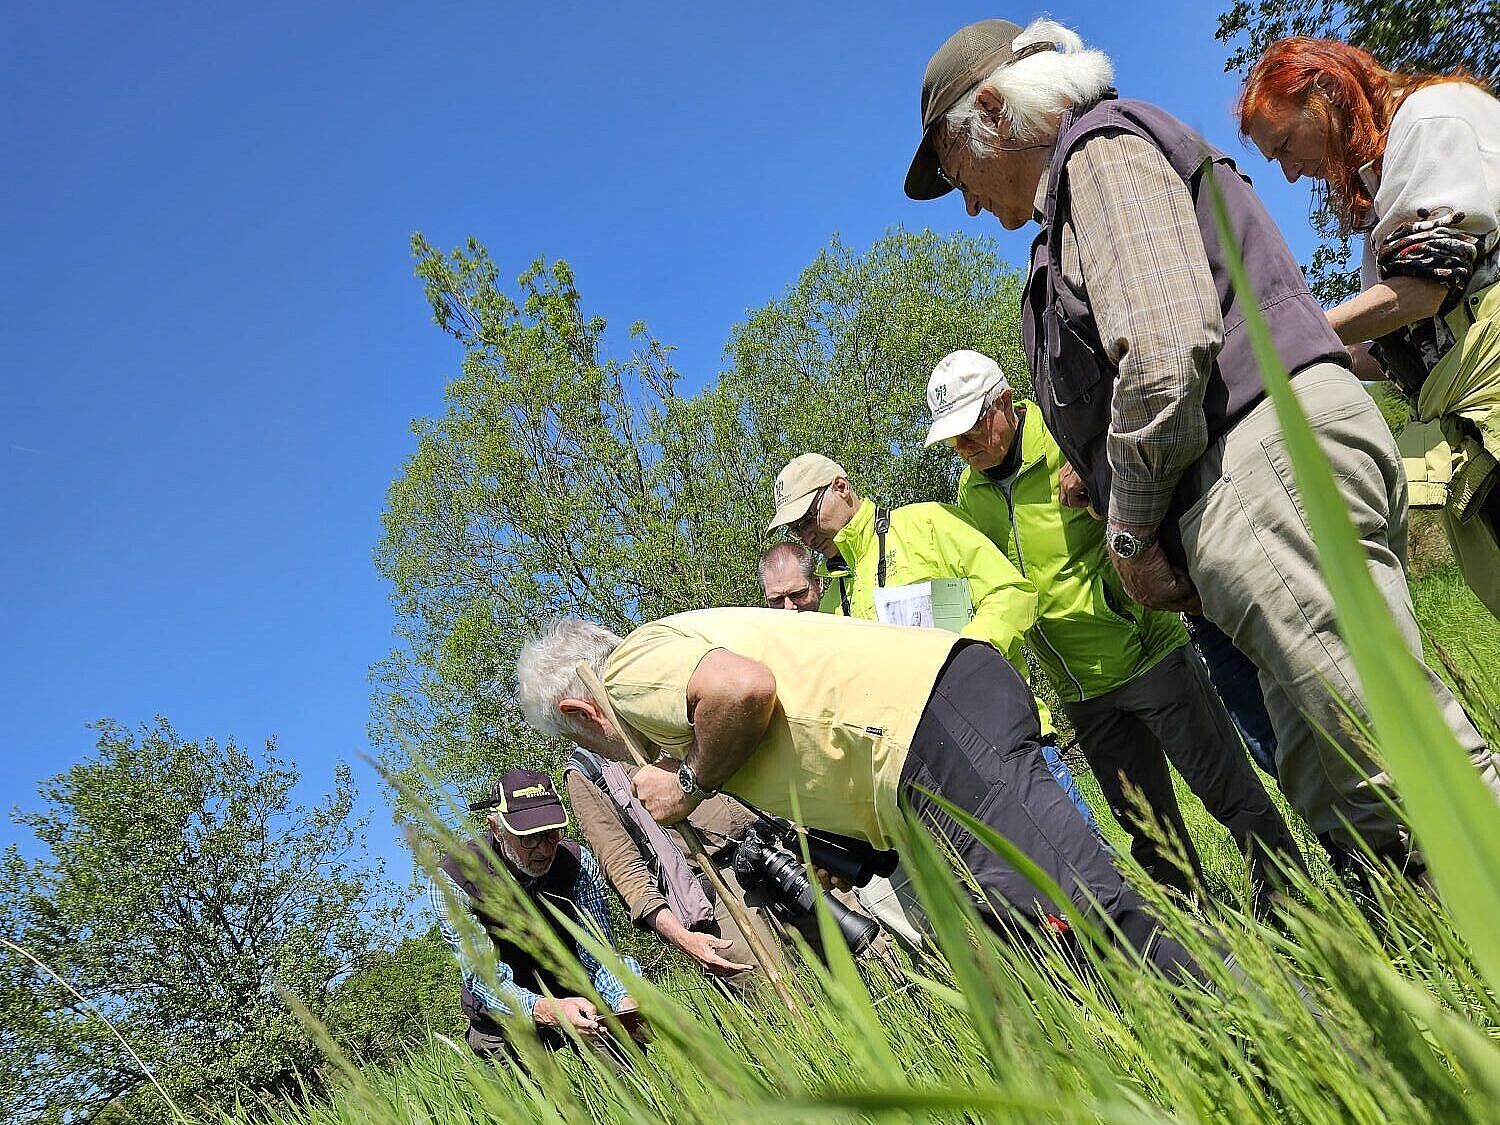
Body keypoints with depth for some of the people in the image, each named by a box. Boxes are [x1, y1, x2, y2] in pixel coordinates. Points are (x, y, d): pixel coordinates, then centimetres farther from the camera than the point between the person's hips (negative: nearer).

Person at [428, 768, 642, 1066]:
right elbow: (484, 977, -28)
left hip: (577, 998, 1)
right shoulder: (451, 880, -23)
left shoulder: (578, 862, -17)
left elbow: (598, 957, -17)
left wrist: (626, 1002, -40)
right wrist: (548, 1011, -47)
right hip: (503, 1021, -1)